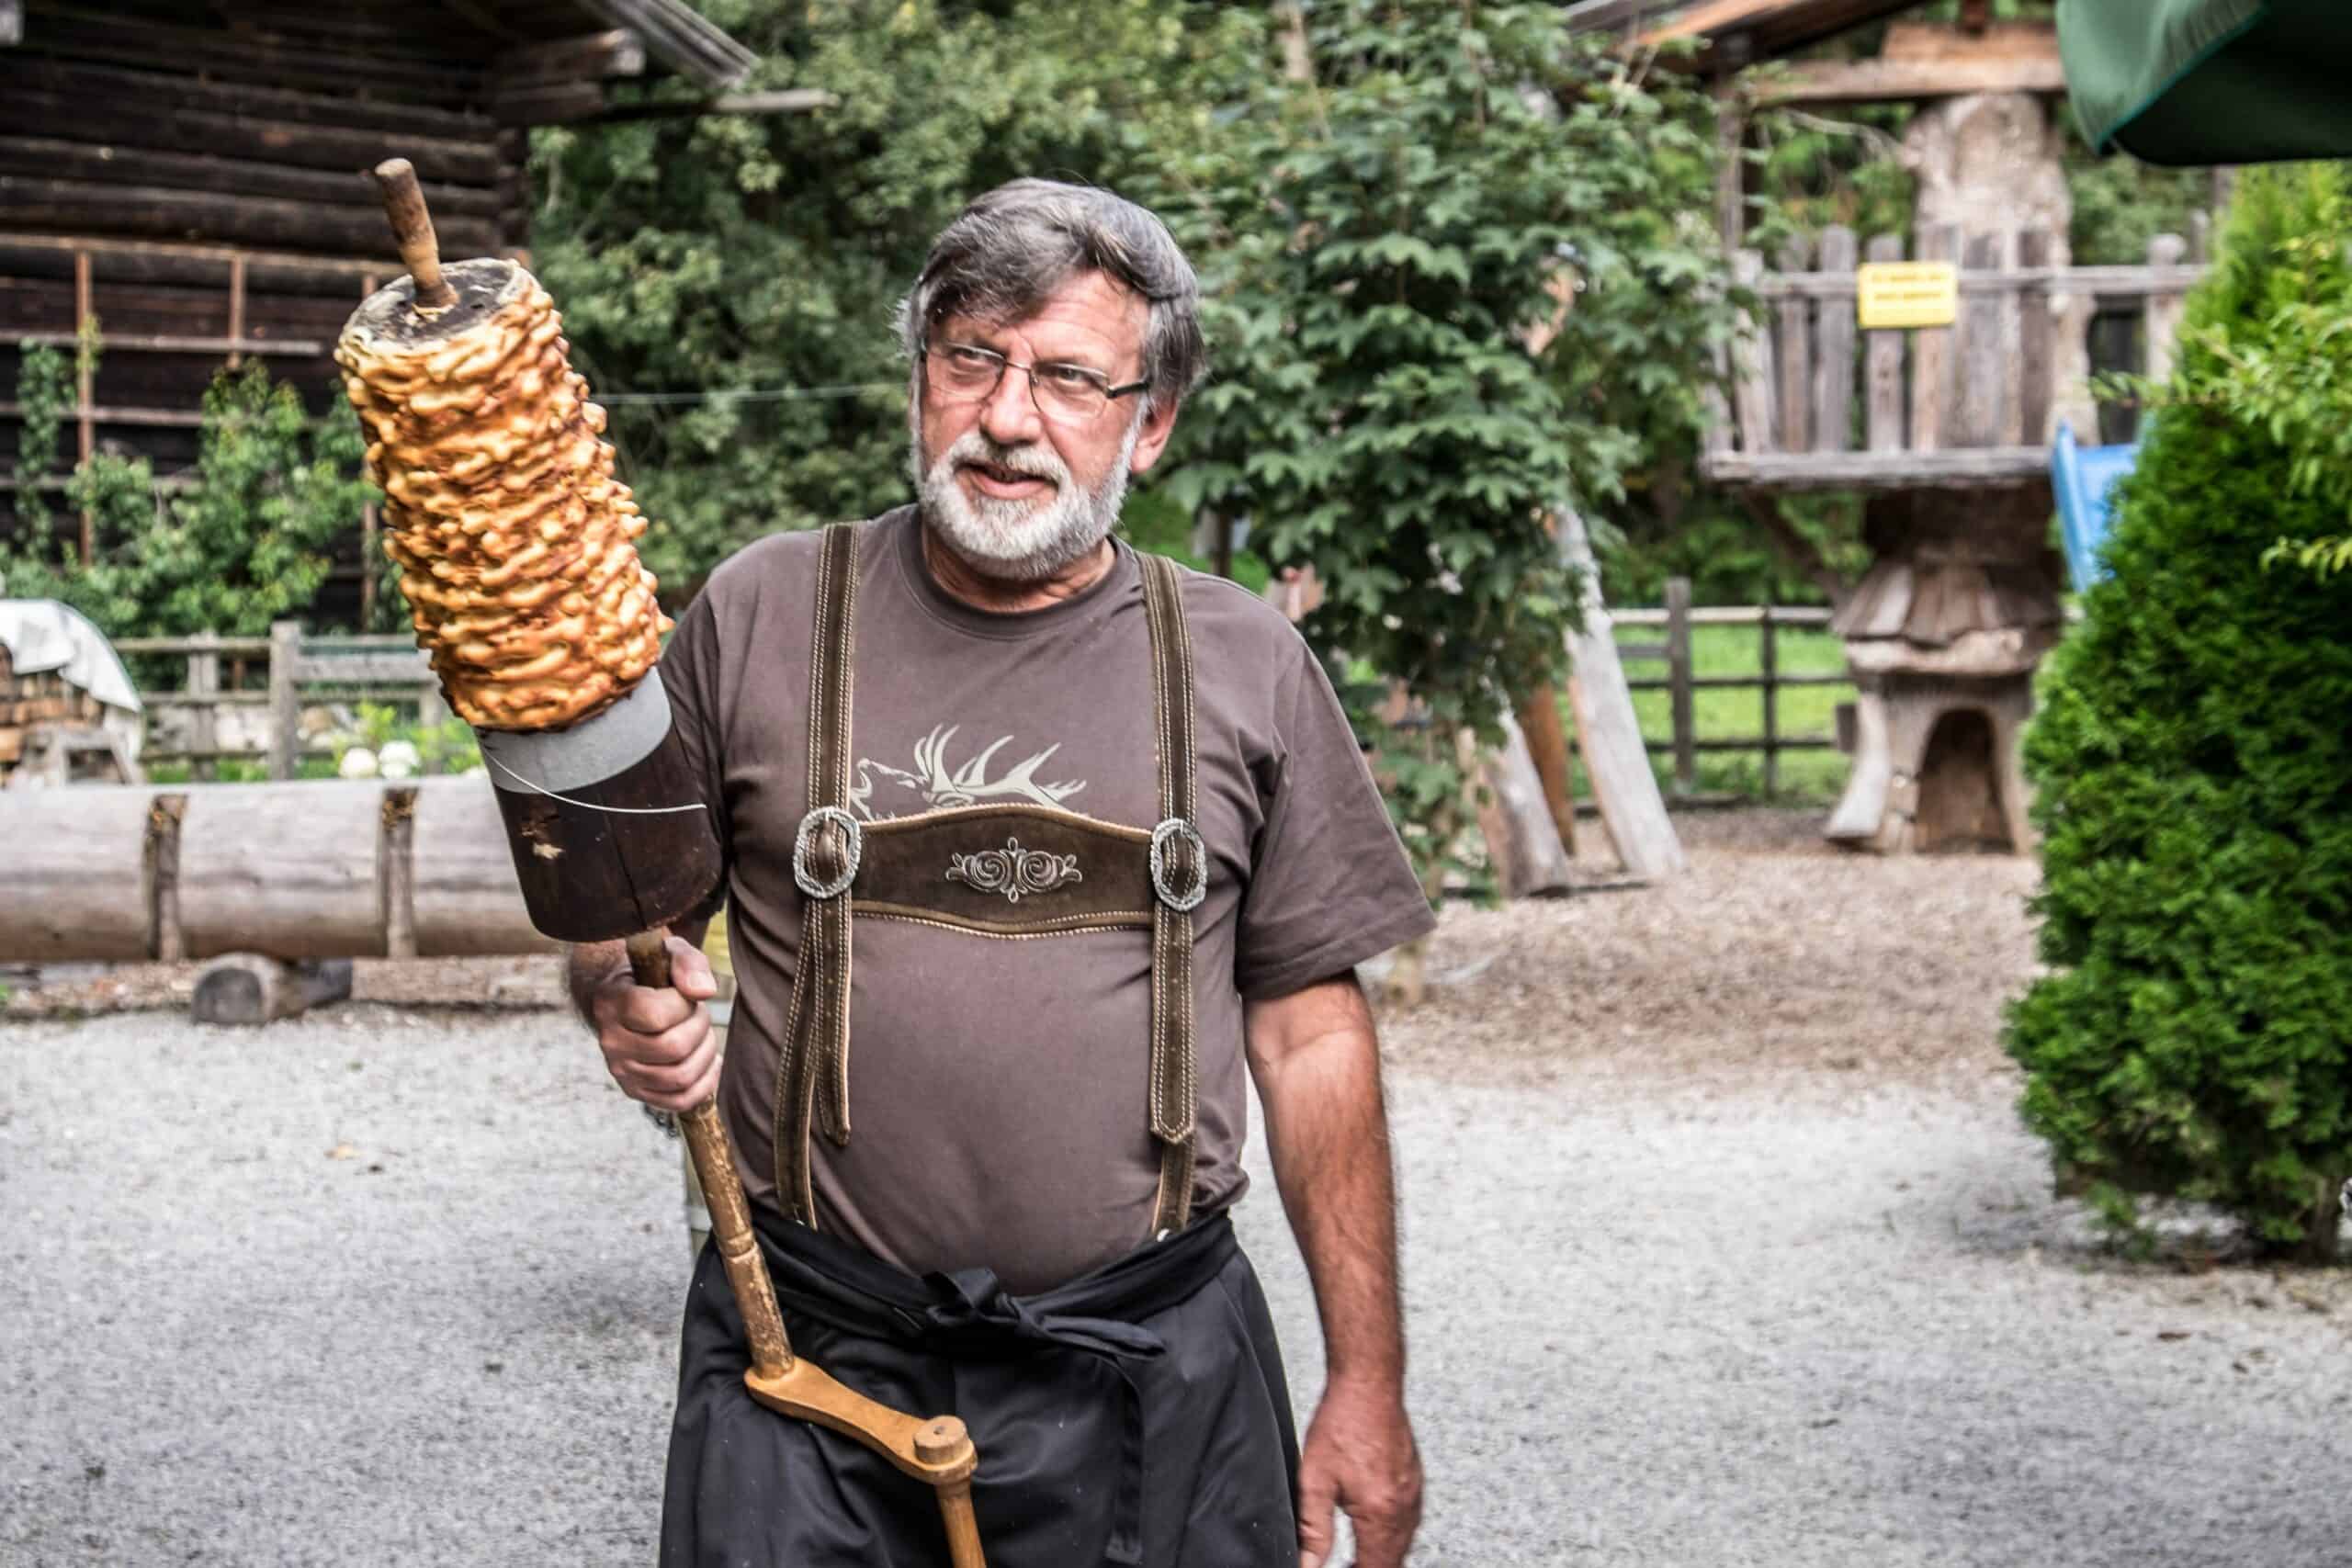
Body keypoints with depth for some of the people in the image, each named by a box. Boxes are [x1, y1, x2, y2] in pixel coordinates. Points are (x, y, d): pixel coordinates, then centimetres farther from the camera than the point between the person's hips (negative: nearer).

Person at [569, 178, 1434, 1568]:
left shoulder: (1245, 666, 3)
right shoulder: (763, 615, 1)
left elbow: (1311, 1033, 5)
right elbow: (619, 902, 11)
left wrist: (1370, 1385, 4)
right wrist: (629, 999, -13)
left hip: (1151, 1373, 1)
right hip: (808, 1356, 0)